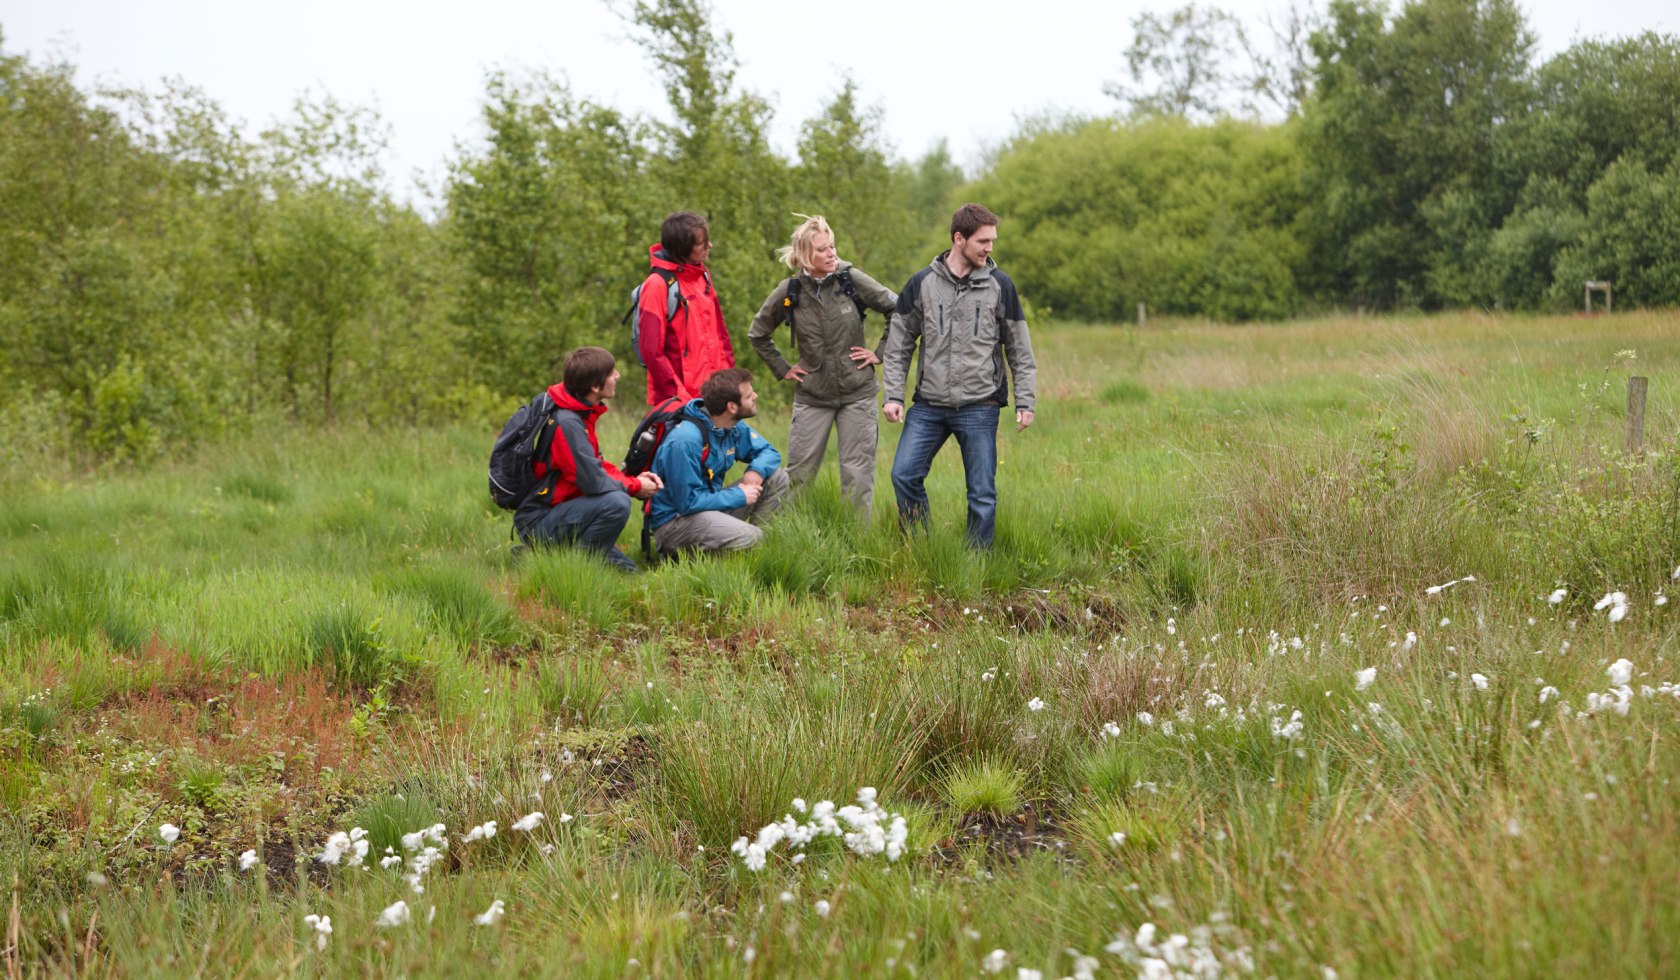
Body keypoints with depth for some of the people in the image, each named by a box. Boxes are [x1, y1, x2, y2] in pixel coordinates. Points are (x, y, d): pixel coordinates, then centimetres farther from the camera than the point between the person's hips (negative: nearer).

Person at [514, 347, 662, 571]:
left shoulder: (580, 413, 8)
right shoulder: (566, 422, -23)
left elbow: (595, 465, 15)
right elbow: (593, 481, -24)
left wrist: (634, 479, -1)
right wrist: (635, 486, -8)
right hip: (537, 523, -10)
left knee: (625, 570, 11)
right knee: (617, 502, -30)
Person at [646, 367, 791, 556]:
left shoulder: (735, 427, 0)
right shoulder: (686, 440, -26)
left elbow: (769, 452, 14)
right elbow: (689, 502, -25)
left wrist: (757, 470, -11)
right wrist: (739, 496, -16)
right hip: (673, 519, -8)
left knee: (778, 477, 2)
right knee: (751, 539, -32)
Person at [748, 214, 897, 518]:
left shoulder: (852, 279, -6)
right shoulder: (789, 291, -3)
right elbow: (758, 334, 13)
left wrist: (880, 353, 1)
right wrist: (782, 368, 7)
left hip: (857, 393, 0)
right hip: (812, 396, 1)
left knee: (858, 472, 1)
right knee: (799, 473, 2)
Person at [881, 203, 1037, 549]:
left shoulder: (1000, 286, 2)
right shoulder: (922, 283, 3)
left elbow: (1019, 349, 6)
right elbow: (899, 345, 8)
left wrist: (1025, 402, 0)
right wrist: (893, 396, -1)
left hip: (980, 407, -1)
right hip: (928, 405, 1)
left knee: (982, 494, 1)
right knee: (904, 475, -4)